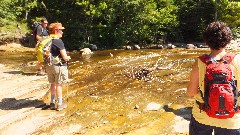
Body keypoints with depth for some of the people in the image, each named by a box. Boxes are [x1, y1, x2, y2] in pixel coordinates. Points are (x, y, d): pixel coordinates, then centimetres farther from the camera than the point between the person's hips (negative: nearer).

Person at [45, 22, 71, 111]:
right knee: (59, 85, 5)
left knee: (53, 84, 20)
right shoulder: (59, 41, -19)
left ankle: (52, 102, 29)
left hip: (49, 66, 7)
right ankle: (60, 104, 18)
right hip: (59, 65, -7)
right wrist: (68, 58, 1)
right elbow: (65, 57, -20)